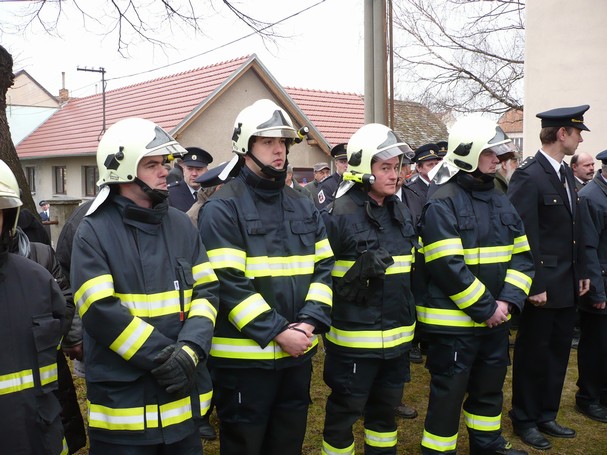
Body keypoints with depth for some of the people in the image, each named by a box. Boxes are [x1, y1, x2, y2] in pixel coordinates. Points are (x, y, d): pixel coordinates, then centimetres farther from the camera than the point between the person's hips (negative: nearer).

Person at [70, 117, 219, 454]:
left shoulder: (181, 225, 7)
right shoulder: (93, 232, -8)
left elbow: (207, 291, 3)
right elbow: (100, 312, -16)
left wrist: (191, 349, -13)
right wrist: (164, 357, -17)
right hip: (122, 400, -4)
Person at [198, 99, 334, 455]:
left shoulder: (304, 207, 10)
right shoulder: (223, 208, -9)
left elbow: (324, 268, 7)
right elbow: (229, 282, -17)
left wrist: (308, 322, -9)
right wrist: (277, 332, -19)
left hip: (298, 351, 6)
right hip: (245, 356, -6)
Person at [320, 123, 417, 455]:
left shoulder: (401, 212, 9)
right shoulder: (339, 214, -15)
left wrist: (410, 318, 19)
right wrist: (360, 271, -24)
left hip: (396, 336, 7)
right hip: (355, 338, -6)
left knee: (386, 406, 21)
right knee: (344, 412, 8)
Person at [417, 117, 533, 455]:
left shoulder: (501, 201, 10)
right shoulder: (443, 204, -14)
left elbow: (522, 256, 7)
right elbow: (448, 267, -21)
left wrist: (508, 301, -7)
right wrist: (485, 308, -17)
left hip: (495, 319, 8)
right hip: (453, 322, -8)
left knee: (490, 388, 22)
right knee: (449, 393, 3)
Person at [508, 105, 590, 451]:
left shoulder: (566, 173, 11)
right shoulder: (528, 176, -16)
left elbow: (575, 228, 15)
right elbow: (525, 237, -19)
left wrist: (581, 272, 13)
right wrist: (534, 285, -19)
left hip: (567, 285, 8)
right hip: (542, 286, -8)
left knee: (558, 353, 16)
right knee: (533, 354, 6)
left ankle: (547, 416, 31)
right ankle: (525, 420, 22)